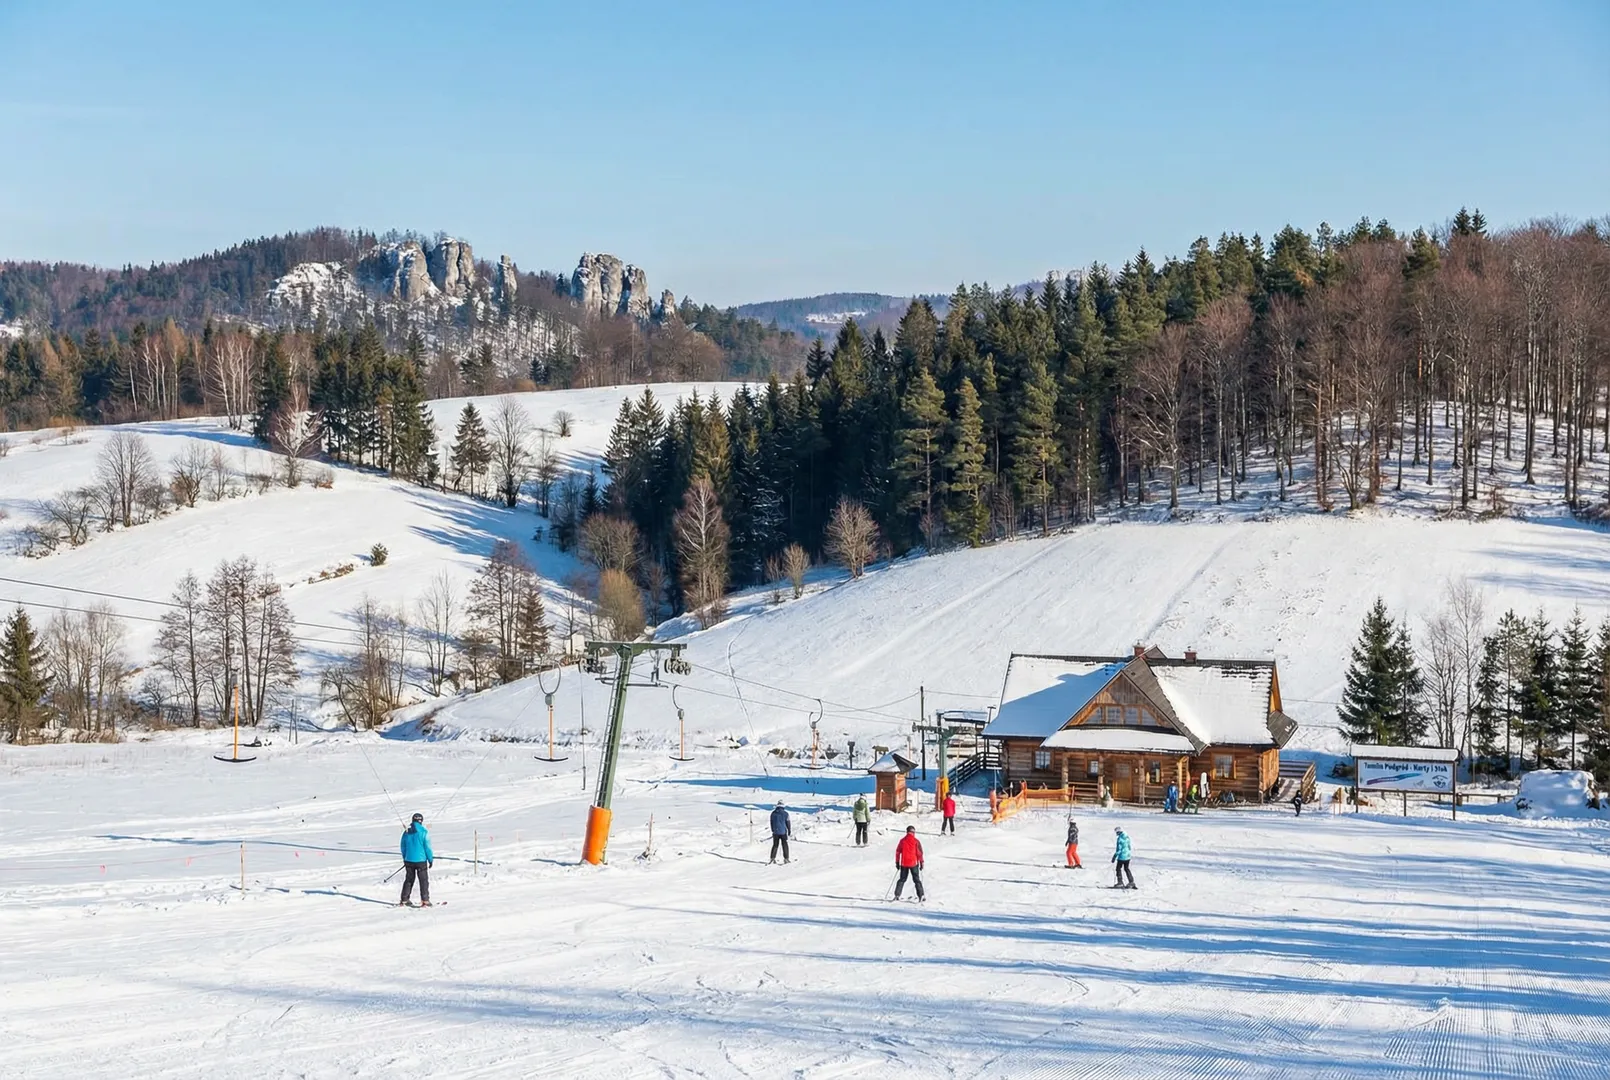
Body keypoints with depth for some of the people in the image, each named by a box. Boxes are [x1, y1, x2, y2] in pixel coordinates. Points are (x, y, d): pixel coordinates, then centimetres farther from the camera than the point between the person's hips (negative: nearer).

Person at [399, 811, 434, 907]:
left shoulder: (406, 832, 2)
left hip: (409, 860, 4)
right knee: (423, 880, 3)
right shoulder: (423, 832, -11)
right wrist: (431, 859, 0)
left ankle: (404, 900, 16)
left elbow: (403, 847, 10)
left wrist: (405, 858, 23)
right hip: (421, 860, -4)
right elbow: (427, 847, -10)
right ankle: (425, 901, -2)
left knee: (409, 880, 16)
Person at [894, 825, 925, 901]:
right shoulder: (916, 841, -6)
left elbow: (897, 852, 5)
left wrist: (897, 862, 13)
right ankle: (921, 895, -1)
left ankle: (897, 895, 6)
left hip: (904, 863, 2)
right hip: (913, 863, -2)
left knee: (902, 879, 14)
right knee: (917, 880, 5)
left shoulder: (902, 841, 2)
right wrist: (921, 862, 1)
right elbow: (919, 853, -7)